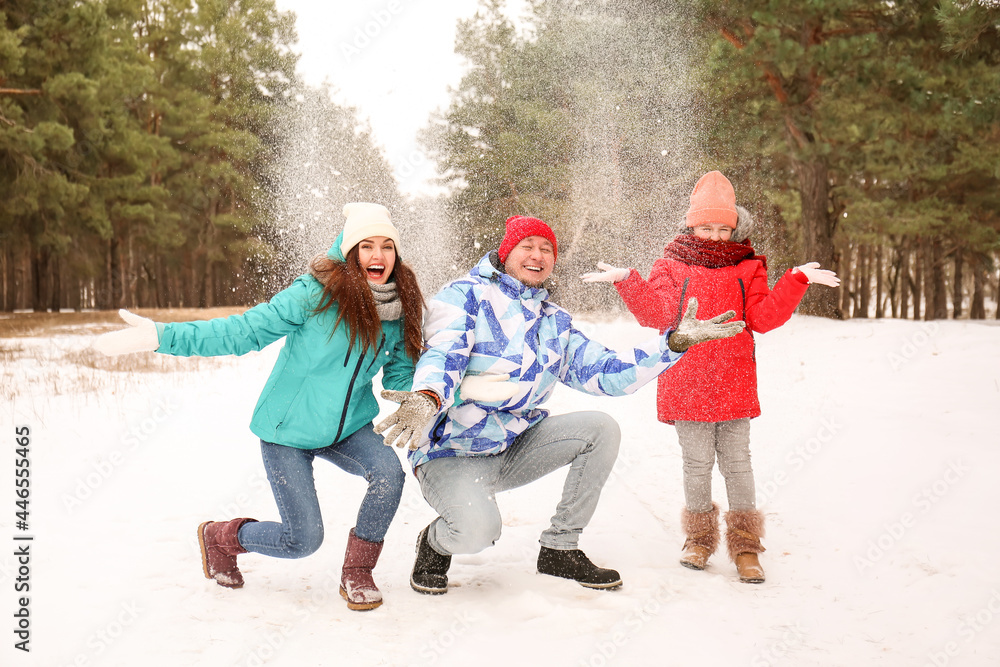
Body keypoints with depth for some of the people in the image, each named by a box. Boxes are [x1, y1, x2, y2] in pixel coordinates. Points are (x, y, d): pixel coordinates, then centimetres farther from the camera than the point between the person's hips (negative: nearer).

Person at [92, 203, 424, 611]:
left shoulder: (398, 312, -6)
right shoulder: (317, 293, -21)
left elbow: (401, 377, 6)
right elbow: (244, 331, -18)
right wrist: (160, 336, -24)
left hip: (348, 427, 4)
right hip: (288, 428, -4)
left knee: (389, 471, -26)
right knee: (303, 540, -3)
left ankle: (357, 573, -1)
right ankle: (220, 538, 29)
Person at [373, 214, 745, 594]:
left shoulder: (556, 324, 13)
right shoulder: (466, 295, -6)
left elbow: (605, 373, 7)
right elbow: (442, 353, -23)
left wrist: (675, 342, -2)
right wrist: (428, 397, -46)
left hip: (515, 451, 6)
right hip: (452, 456, -6)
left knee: (602, 429, -10)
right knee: (478, 529, -34)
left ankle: (561, 549, 2)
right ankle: (435, 544, 6)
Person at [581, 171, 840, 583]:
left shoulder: (747, 270, 12)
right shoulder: (672, 267, 7)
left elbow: (763, 317, 2)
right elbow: (657, 314, -5)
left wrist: (796, 282, -4)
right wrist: (627, 282, -15)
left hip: (734, 386, 1)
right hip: (686, 385, -1)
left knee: (736, 461, 5)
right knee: (697, 463, 5)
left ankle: (745, 544, 16)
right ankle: (699, 537, 23)